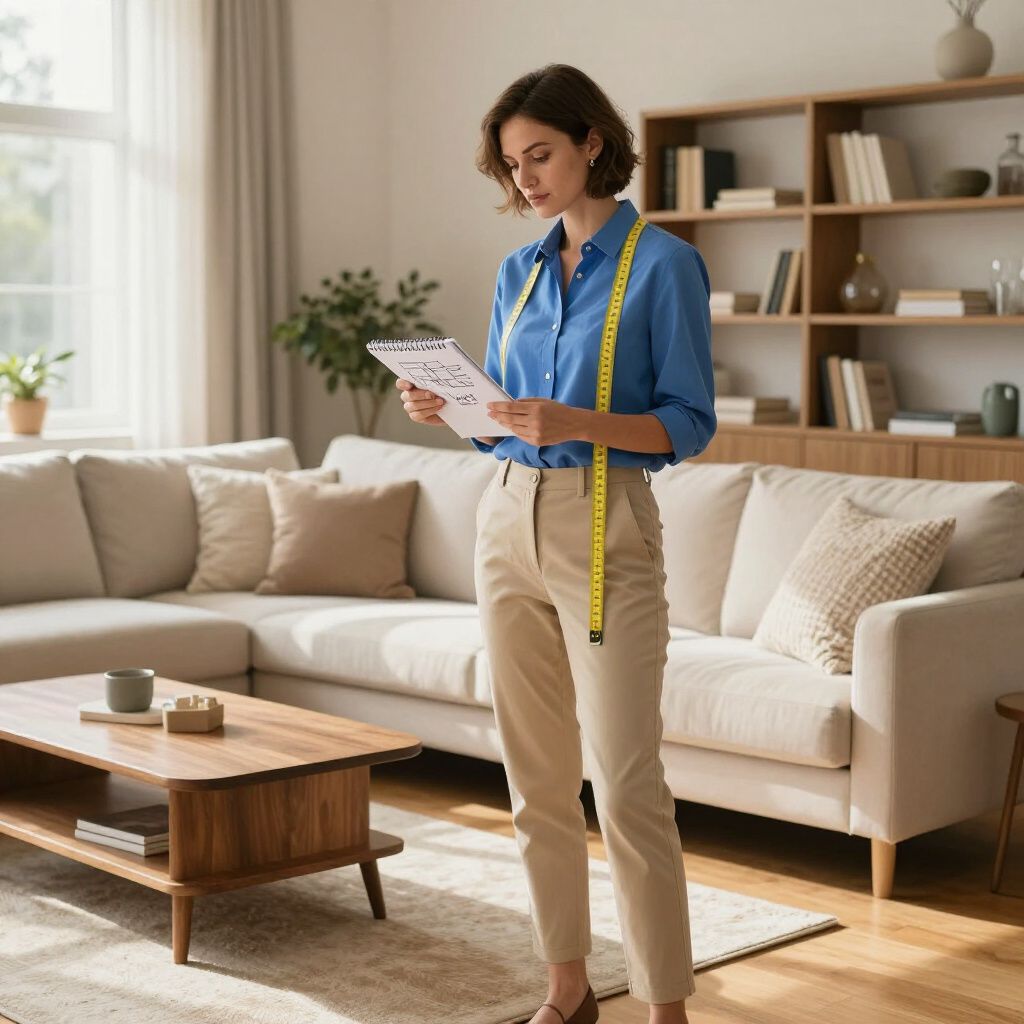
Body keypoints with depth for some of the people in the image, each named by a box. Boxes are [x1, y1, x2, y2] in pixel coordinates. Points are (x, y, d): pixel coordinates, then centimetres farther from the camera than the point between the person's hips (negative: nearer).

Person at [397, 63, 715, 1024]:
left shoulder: (663, 263, -6)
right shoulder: (517, 272, 13)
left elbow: (689, 423, -10)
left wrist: (577, 422, -25)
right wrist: (448, 410, -4)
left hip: (605, 530, -6)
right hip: (508, 522, 6)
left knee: (625, 785, -7)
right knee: (537, 779, 10)